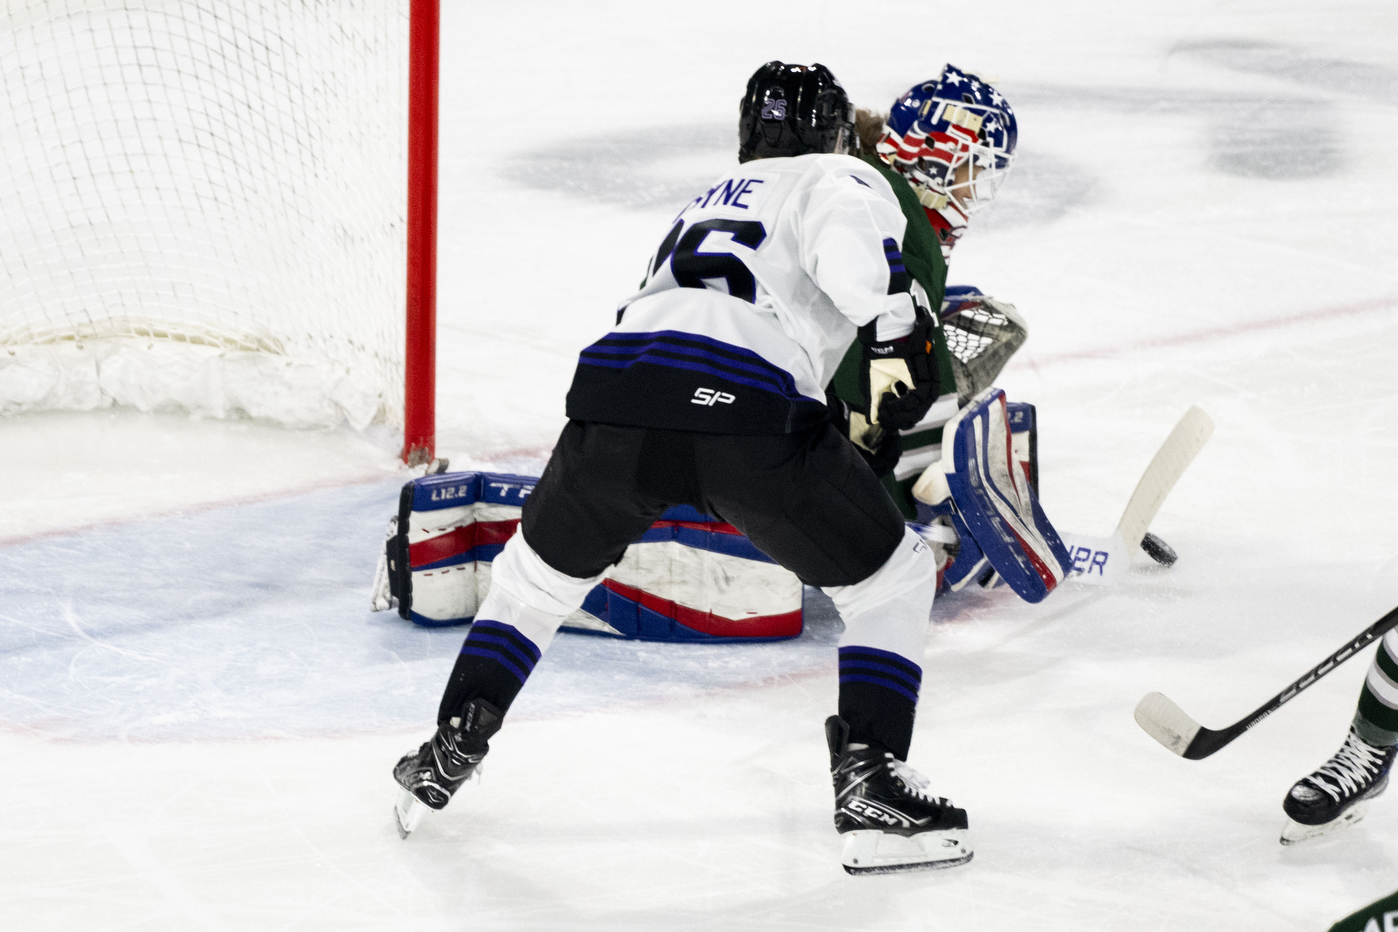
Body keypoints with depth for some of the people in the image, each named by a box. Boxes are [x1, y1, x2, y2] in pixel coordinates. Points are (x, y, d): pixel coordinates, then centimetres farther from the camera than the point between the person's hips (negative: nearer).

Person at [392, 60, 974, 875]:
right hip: (745, 404, -5)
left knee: (541, 567, 32)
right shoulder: (843, 179, 21)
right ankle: (872, 787, 6)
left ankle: (450, 752, 29)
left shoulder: (707, 203, 41)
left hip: (615, 383, 5)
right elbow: (849, 238, -5)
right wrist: (895, 332, -7)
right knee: (893, 580, 14)